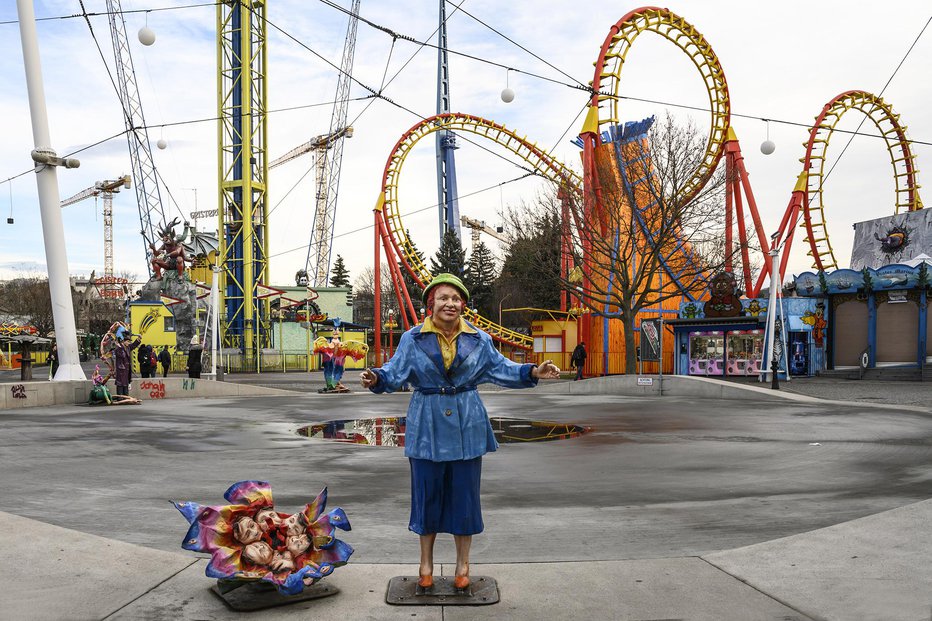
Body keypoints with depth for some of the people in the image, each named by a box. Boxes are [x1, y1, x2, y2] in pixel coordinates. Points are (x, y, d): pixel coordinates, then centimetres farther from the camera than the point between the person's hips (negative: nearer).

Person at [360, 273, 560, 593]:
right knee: (427, 492, 6)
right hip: (427, 427, -1)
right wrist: (376, 378, -28)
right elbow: (396, 372, -7)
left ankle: (463, 564, 23)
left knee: (464, 492, 6)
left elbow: (500, 368, 6)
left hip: (467, 425, 1)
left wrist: (533, 372, -6)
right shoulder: (413, 339, -1)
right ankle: (426, 564, 24)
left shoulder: (478, 339, 5)